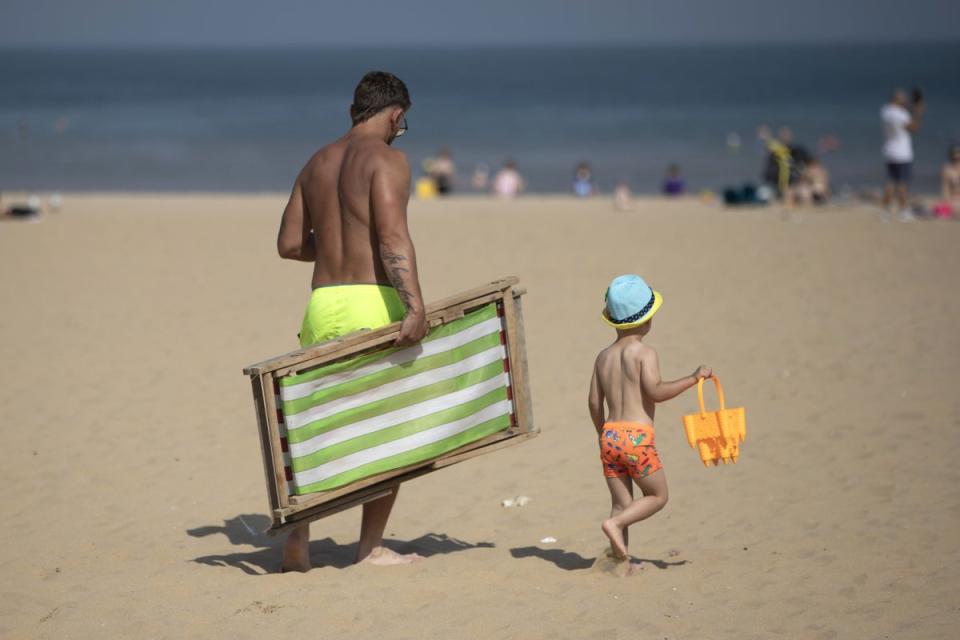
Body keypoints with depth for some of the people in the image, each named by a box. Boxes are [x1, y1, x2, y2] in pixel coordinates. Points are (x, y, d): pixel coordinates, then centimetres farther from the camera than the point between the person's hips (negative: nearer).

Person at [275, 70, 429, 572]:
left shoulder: (317, 163, 16)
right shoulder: (386, 158, -6)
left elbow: (289, 243, 17)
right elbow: (393, 234, -20)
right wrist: (414, 304, -29)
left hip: (322, 305, 6)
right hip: (373, 304, -6)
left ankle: (298, 533, 6)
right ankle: (371, 547, 8)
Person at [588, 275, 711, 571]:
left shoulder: (604, 357, 13)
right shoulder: (644, 352, -6)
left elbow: (594, 403, 14)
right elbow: (655, 391, -19)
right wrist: (693, 378, -13)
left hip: (610, 435, 6)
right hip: (637, 436, -6)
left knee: (622, 504, 11)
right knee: (657, 496, 8)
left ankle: (620, 561, 7)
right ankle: (615, 524, -11)